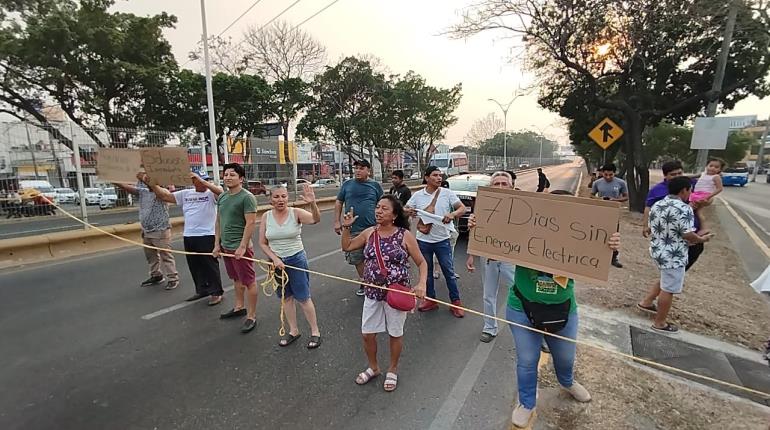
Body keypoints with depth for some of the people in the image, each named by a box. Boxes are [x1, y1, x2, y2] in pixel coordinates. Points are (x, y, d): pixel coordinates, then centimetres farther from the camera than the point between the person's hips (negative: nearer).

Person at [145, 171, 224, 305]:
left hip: (206, 236, -6)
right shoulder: (185, 194, 11)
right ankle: (202, 290, 31)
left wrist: (200, 179, -31)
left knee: (210, 265, 1)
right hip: (188, 236, 6)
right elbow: (165, 196, 14)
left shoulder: (211, 194, -5)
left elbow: (220, 192, -28)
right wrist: (153, 184, 2)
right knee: (194, 266, 15)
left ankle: (216, 292, 12)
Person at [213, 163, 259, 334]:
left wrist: (242, 247, -21)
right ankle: (239, 307, 36)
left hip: (240, 247, -8)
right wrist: (217, 244, 11)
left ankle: (251, 317, 10)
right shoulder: (222, 197, 11)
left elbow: (251, 223, -18)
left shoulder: (247, 197, -13)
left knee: (249, 282, 1)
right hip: (226, 247, 8)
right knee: (236, 279, 21)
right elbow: (219, 222, 16)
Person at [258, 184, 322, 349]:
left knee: (303, 297, 2)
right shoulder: (266, 216, -3)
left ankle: (315, 331, 19)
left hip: (296, 259, -3)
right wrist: (275, 259, -11)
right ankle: (293, 330, 33)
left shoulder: (296, 213, -11)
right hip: (276, 261, 3)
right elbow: (262, 243, 0)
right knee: (286, 297, 15)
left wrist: (312, 203, -47)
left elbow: (315, 219, -29)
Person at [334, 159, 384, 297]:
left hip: (372, 229, -2)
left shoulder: (375, 185, 4)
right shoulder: (347, 185, 6)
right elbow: (338, 203, 9)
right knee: (357, 258, 12)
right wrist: (337, 222, 2)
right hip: (352, 230, 2)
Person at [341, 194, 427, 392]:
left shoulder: (405, 235, -13)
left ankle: (393, 370, 41)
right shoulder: (369, 233, -2)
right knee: (367, 333, 13)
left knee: (395, 333, 15)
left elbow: (422, 262, -6)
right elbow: (346, 247, 11)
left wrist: (421, 283, -22)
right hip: (372, 293, 4)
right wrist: (346, 227, -3)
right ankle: (373, 367, 41)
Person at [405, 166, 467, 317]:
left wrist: (452, 214, -25)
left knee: (449, 272, 6)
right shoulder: (417, 195, 1)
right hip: (423, 240, 2)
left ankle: (456, 302, 21)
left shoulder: (447, 193, -3)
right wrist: (408, 212, -18)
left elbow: (462, 208, -4)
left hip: (442, 239, -2)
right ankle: (431, 300, 31)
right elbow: (405, 210, 7)